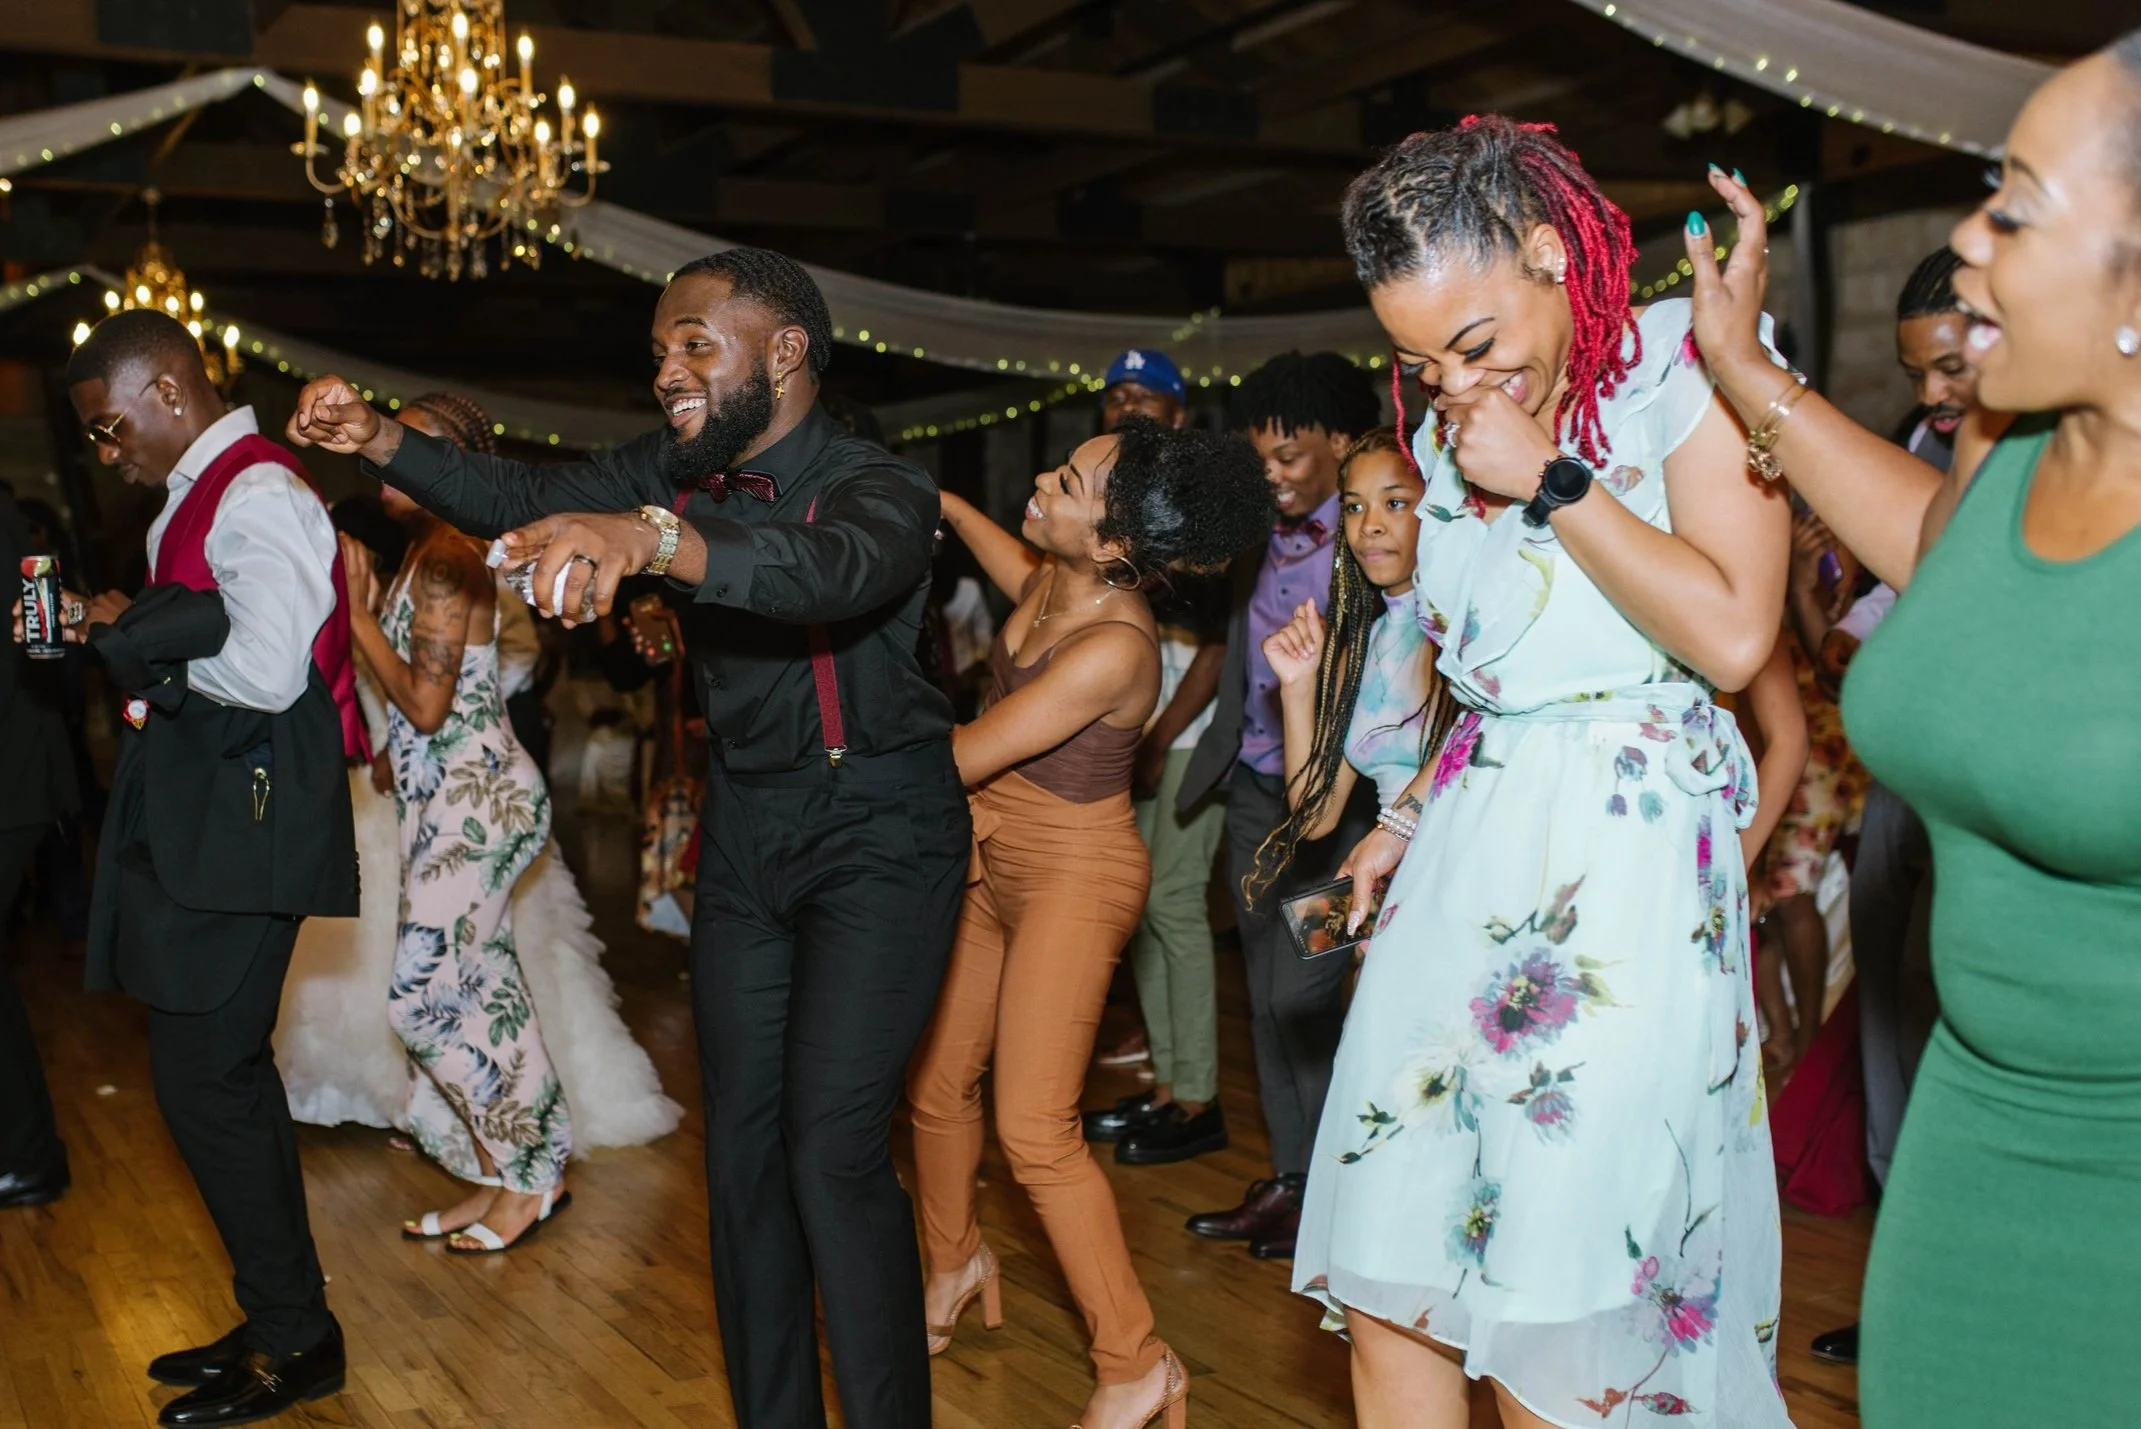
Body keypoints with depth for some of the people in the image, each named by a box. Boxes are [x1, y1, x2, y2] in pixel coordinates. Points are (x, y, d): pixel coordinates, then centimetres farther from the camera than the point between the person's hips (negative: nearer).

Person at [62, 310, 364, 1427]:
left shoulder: (258, 493, -15)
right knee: (226, 1074, 15)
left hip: (239, 828, -10)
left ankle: (293, 1338, 8)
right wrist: (132, 636, 3)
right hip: (205, 821, 10)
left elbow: (267, 668, -24)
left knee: (200, 1077, -5)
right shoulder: (206, 494, 16)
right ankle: (284, 1323, 27)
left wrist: (137, 645, -11)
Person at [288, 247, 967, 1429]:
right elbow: (526, 499, 8)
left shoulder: (877, 488, -20)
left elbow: (833, 568, -42)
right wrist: (379, 440, -9)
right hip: (746, 828, 7)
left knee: (834, 1154, -15)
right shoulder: (680, 472, 1)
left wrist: (648, 535, -59)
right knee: (741, 1146, 10)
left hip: (877, 834, -7)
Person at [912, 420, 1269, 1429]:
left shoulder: (1113, 647, -28)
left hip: (1072, 875, -8)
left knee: (1034, 1130, -9)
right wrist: (943, 504, 18)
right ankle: (955, 1265, 40)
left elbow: (960, 760, -23)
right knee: (936, 1080, 15)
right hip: (992, 858, 8)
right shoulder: (1051, 582, -4)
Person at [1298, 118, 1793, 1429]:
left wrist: (1551, 479, -12)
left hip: (1623, 866, -7)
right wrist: (1408, 819, 14)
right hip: (1468, 858, 7)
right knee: (1386, 1292, 6)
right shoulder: (1454, 430, 16)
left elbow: (1734, 635, -17)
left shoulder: (1680, 362, -4)